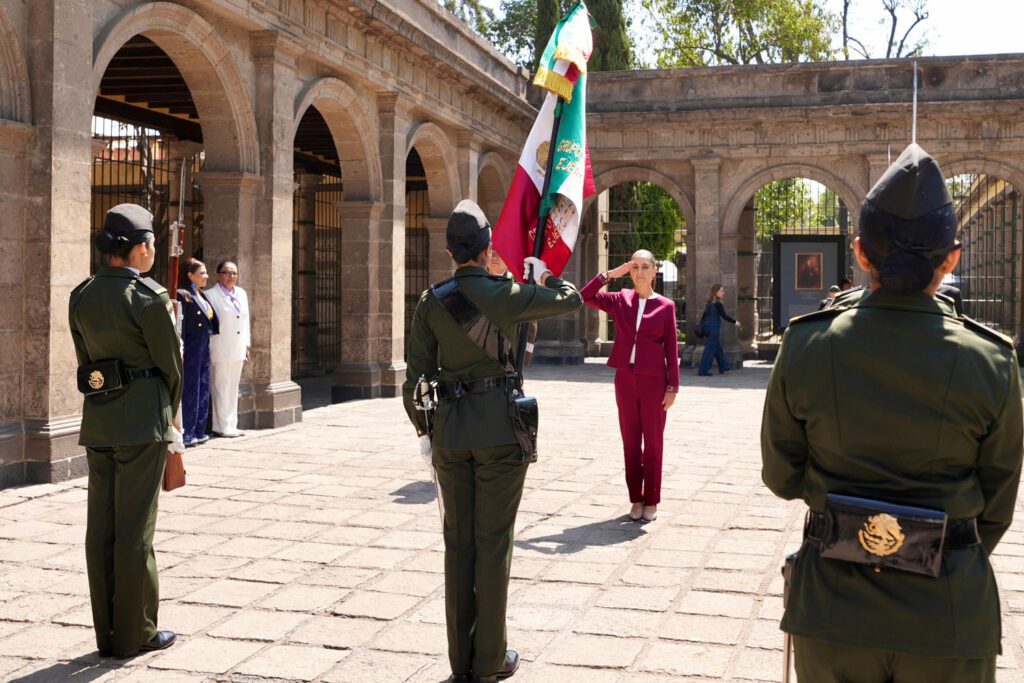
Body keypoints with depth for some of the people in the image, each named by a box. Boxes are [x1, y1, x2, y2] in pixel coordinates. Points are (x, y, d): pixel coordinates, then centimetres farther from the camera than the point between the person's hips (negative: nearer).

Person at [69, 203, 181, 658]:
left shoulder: (81, 296, 8)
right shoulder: (148, 297, -14)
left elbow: (85, 359, 12)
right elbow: (170, 362, -8)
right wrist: (171, 414, 9)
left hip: (97, 422, 7)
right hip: (142, 423, -7)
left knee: (101, 527, 10)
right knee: (135, 529, 0)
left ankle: (107, 634, 18)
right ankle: (135, 634, 9)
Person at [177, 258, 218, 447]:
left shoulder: (203, 296, 14)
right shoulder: (182, 295, -12)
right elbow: (179, 325, -17)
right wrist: (180, 352, -21)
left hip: (204, 350, 9)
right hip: (191, 351, -9)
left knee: (203, 389, 13)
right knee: (189, 390, -3)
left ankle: (199, 431, 21)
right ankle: (186, 434, 5)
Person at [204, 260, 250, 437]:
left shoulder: (242, 294, 14)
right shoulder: (211, 295, -6)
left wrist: (246, 345, 15)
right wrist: (208, 349, -12)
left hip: (237, 351, 7)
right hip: (220, 351, -6)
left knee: (233, 389, 11)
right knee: (221, 388, -3)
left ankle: (231, 425, 16)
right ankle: (221, 426, 3)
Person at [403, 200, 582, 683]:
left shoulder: (431, 302, 2)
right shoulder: (503, 294, -8)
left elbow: (416, 374, 3)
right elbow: (571, 300, 3)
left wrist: (423, 429, 14)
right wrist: (544, 275, 23)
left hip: (449, 428, 4)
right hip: (499, 426, -3)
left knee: (458, 542, 11)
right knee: (493, 542, 4)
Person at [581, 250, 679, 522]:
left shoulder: (665, 306, 0)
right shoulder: (620, 300, 6)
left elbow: (672, 349, 0)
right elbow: (586, 296, -3)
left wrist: (673, 386, -4)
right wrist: (610, 274, -5)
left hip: (653, 381, -2)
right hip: (625, 379, 2)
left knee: (653, 442, 4)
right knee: (630, 441, 8)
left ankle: (651, 501, 14)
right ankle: (636, 499, 18)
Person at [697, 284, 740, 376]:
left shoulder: (709, 303, 11)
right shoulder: (718, 304, -14)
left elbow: (703, 316, 14)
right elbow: (724, 316, -15)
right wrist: (735, 322, -6)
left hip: (707, 329, 9)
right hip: (714, 330, -9)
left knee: (718, 348, 19)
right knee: (710, 349, -4)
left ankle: (723, 367, 29)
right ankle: (703, 370, -4)